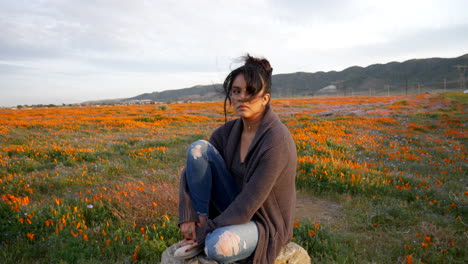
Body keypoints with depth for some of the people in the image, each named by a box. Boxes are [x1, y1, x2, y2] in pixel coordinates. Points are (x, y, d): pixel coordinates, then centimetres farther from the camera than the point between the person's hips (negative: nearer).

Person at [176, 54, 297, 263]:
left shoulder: (276, 140, -27)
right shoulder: (228, 131, -6)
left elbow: (250, 203, -27)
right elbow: (192, 169, -6)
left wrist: (207, 232, -18)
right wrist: (187, 217, -18)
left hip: (264, 222, -5)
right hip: (236, 208, 6)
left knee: (218, 246, -39)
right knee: (198, 148, -15)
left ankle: (207, 235, -3)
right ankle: (202, 223, -9)